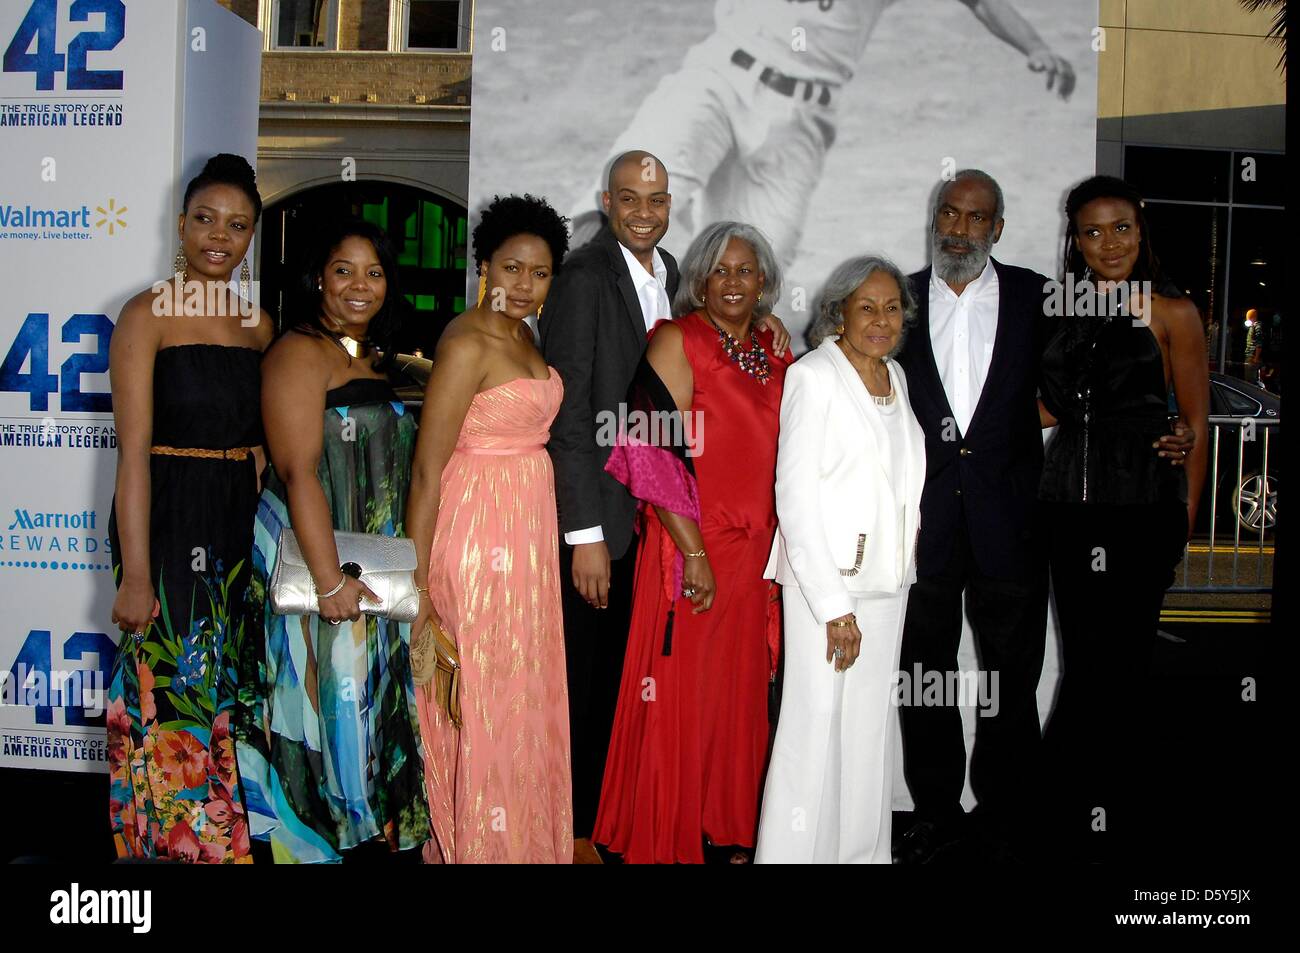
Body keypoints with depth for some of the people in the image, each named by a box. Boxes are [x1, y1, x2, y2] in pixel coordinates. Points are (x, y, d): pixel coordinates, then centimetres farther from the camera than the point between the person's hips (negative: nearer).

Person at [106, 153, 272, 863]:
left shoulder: (257, 324, 9)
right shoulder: (148, 315, -8)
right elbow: (133, 451, -13)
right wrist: (135, 574, -17)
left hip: (241, 524, 6)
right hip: (167, 519, -6)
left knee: (224, 693, 15)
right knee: (168, 693, 1)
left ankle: (222, 837, 30)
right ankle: (164, 840, 20)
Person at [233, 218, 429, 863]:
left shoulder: (371, 358, 15)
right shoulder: (301, 352, -12)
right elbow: (298, 471, -21)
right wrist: (330, 580, -25)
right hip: (311, 561, -8)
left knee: (369, 705, 14)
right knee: (325, 706, 0)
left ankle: (370, 833, 27)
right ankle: (310, 842, 15)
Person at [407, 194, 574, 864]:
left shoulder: (522, 335, 10)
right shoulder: (467, 343, -17)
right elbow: (428, 467, -18)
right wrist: (418, 578, -19)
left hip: (529, 530, 9)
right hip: (476, 532, -9)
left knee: (524, 692, 18)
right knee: (479, 695, 3)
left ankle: (524, 838, 34)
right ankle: (474, 842, 20)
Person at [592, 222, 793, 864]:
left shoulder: (775, 354, 10)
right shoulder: (678, 341, -9)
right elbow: (654, 453, -16)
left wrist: (779, 552, 13)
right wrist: (695, 552, -19)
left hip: (754, 556, 6)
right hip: (691, 550, -6)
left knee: (740, 693, 15)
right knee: (680, 696, 2)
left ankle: (727, 829, 31)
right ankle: (665, 840, 19)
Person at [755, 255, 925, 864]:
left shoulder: (895, 377, 13)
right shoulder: (814, 376, -9)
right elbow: (795, 496, -14)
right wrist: (835, 605, -17)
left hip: (887, 579, 7)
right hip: (825, 580, -7)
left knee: (873, 721, 12)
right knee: (818, 723, -4)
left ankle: (863, 850, 25)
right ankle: (796, 851, 10)